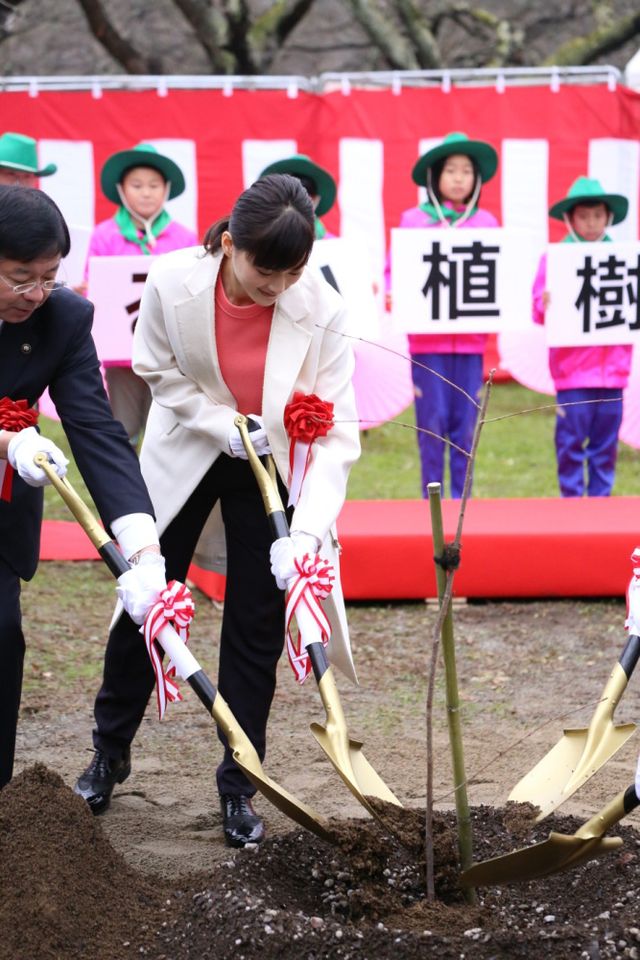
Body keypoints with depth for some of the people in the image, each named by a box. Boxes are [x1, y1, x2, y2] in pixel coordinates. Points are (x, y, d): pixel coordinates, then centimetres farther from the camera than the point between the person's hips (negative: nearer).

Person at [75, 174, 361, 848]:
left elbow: (337, 435, -25)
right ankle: (109, 753, 30)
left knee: (256, 628, 1)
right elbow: (159, 373, -7)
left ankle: (238, 787, 15)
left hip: (271, 470, -1)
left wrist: (307, 528, -36)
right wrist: (223, 424, -21)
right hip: (184, 456, 1)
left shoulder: (321, 311, -27)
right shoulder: (172, 284, -25)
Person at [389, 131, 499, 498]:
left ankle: (460, 498, 13)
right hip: (427, 337, -2)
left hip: (471, 337, 2)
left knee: (464, 423, 4)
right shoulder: (414, 220, 2)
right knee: (433, 421, -1)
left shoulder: (486, 223, 7)